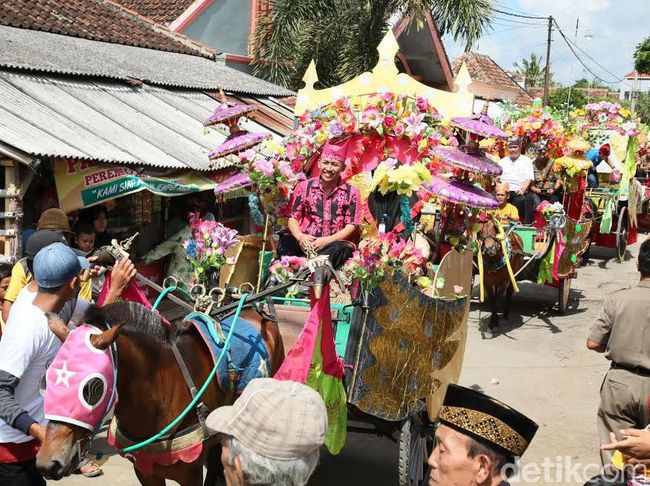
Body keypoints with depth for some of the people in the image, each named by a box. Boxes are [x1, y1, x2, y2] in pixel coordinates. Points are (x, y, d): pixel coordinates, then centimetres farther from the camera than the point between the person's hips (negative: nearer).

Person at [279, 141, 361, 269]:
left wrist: (326, 240, -14)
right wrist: (300, 236, -13)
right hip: (306, 242, 1)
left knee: (342, 249, -37)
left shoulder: (351, 193, 7)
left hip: (335, 242, -1)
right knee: (285, 243, -31)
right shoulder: (304, 187, 11)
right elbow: (293, 218, 9)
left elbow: (351, 226, 1)